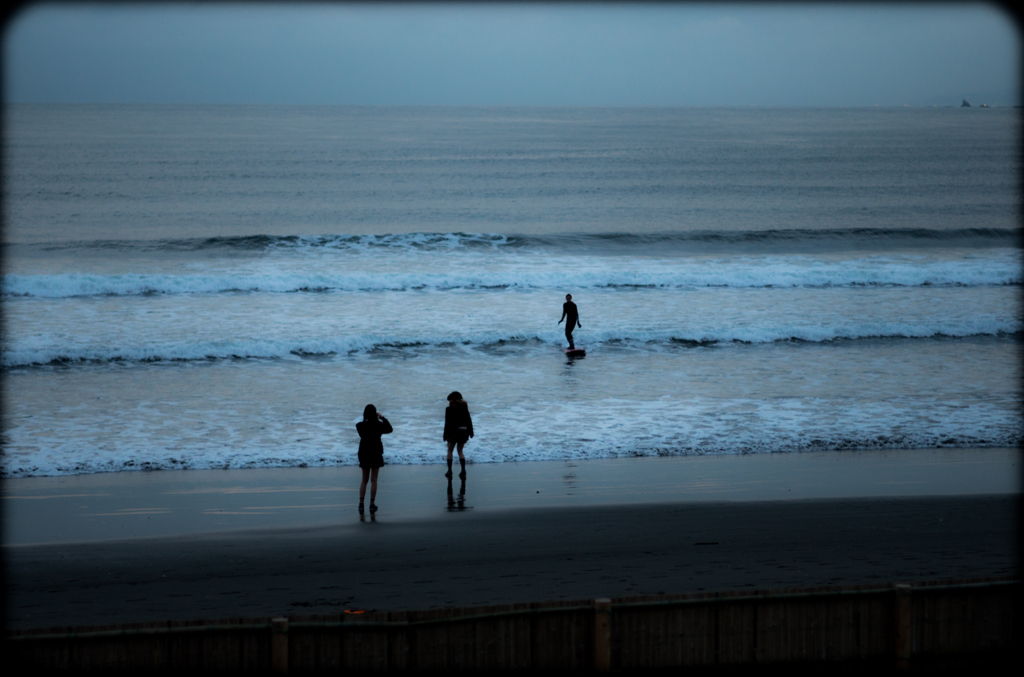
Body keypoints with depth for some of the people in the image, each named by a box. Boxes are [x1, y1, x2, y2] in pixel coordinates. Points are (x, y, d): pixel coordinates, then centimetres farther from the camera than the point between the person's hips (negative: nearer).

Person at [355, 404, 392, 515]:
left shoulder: (360, 426, -9)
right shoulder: (379, 425, -13)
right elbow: (390, 429, 4)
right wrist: (383, 418, 8)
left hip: (364, 454, 2)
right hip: (376, 454, -2)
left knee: (364, 480, 12)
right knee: (373, 480, 5)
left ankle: (361, 504, 0)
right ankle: (372, 505, 5)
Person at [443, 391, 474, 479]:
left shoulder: (449, 409, -9)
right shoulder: (464, 407, 3)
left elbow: (447, 423, -10)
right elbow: (468, 420, 4)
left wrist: (445, 435, -4)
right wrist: (470, 432, 12)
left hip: (453, 432, -4)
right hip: (463, 432, 4)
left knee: (450, 451, 13)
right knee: (460, 451, 13)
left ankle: (449, 471, 9)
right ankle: (463, 470, 0)